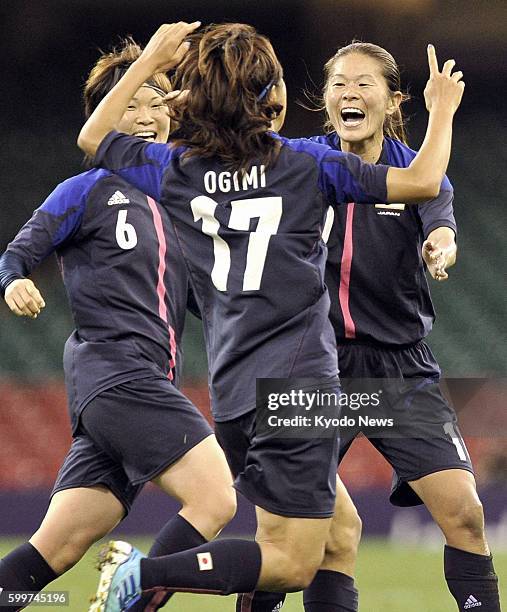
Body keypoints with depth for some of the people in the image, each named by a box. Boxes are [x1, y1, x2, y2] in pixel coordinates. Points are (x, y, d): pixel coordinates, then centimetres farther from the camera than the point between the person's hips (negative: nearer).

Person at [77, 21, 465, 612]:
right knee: (292, 564, -6)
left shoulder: (175, 169, 7)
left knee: (338, 532, 21)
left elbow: (93, 137, 25)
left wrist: (150, 60, 29)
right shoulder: (306, 163, -4)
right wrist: (441, 108, 12)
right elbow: (423, 182, -5)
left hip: (231, 395, 7)